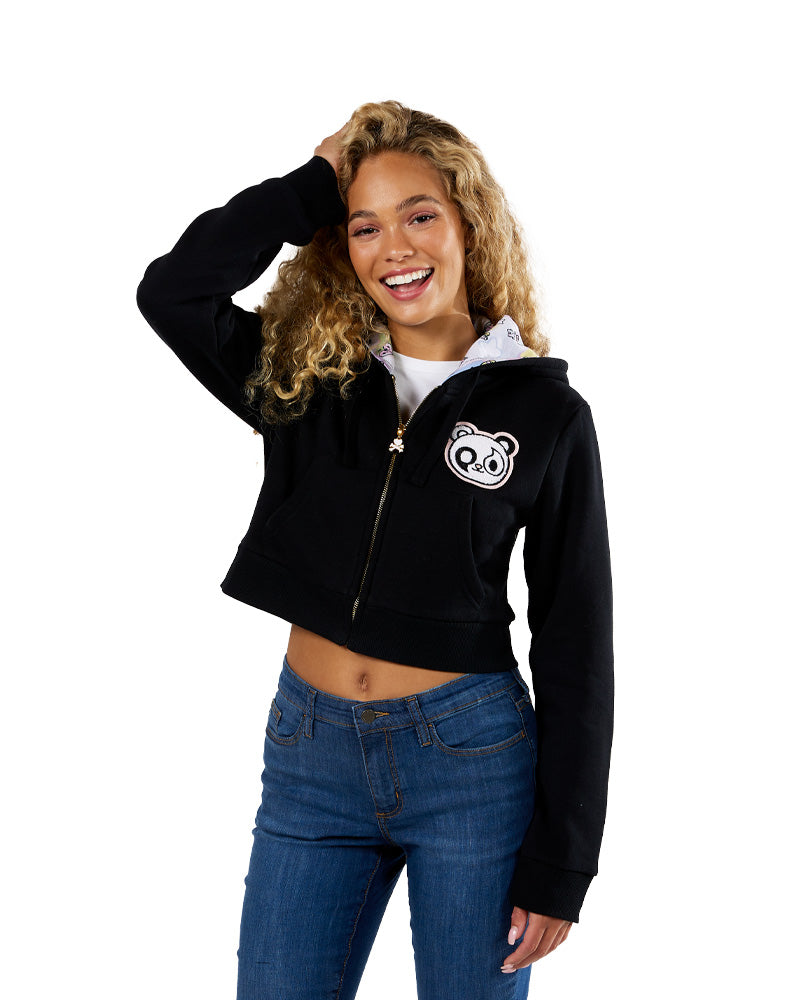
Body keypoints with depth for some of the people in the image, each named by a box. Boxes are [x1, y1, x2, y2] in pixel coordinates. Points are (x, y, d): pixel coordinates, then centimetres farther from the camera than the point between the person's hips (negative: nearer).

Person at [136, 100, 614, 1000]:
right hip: (310, 747, 3)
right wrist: (317, 184, -8)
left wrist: (560, 862, -6)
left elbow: (575, 641, -3)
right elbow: (172, 288, -13)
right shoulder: (306, 378, 3)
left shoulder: (545, 410, -5)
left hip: (471, 756, -2)